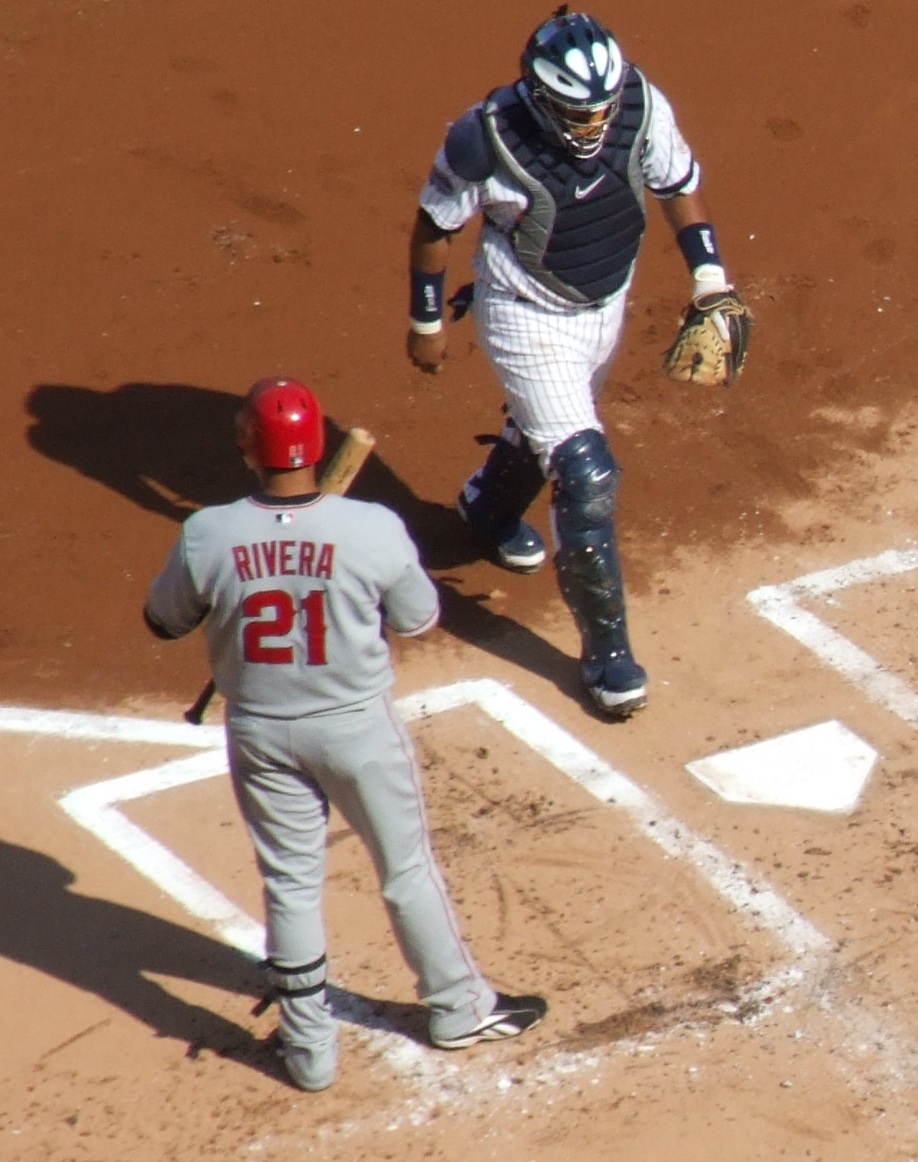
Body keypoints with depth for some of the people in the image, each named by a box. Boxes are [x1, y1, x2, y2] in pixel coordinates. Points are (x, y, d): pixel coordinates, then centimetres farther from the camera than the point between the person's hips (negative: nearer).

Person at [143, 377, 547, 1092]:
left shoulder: (207, 537, -19)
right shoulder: (374, 530, -23)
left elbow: (164, 621, -2)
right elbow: (419, 619, -7)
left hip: (260, 732, 1)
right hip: (357, 725, -1)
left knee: (290, 883, 17)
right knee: (407, 869, 18)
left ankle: (310, 1046, 27)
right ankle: (459, 1008, 35)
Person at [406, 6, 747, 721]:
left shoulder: (641, 106, -22)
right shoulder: (487, 139, -31)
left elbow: (680, 185, -3)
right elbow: (435, 225, -14)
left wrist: (710, 276, -12)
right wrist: (426, 324, -4)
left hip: (607, 306, 5)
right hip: (528, 319, -5)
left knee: (548, 427, 30)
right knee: (586, 475, -10)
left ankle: (489, 507, 64)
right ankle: (606, 653, 5)